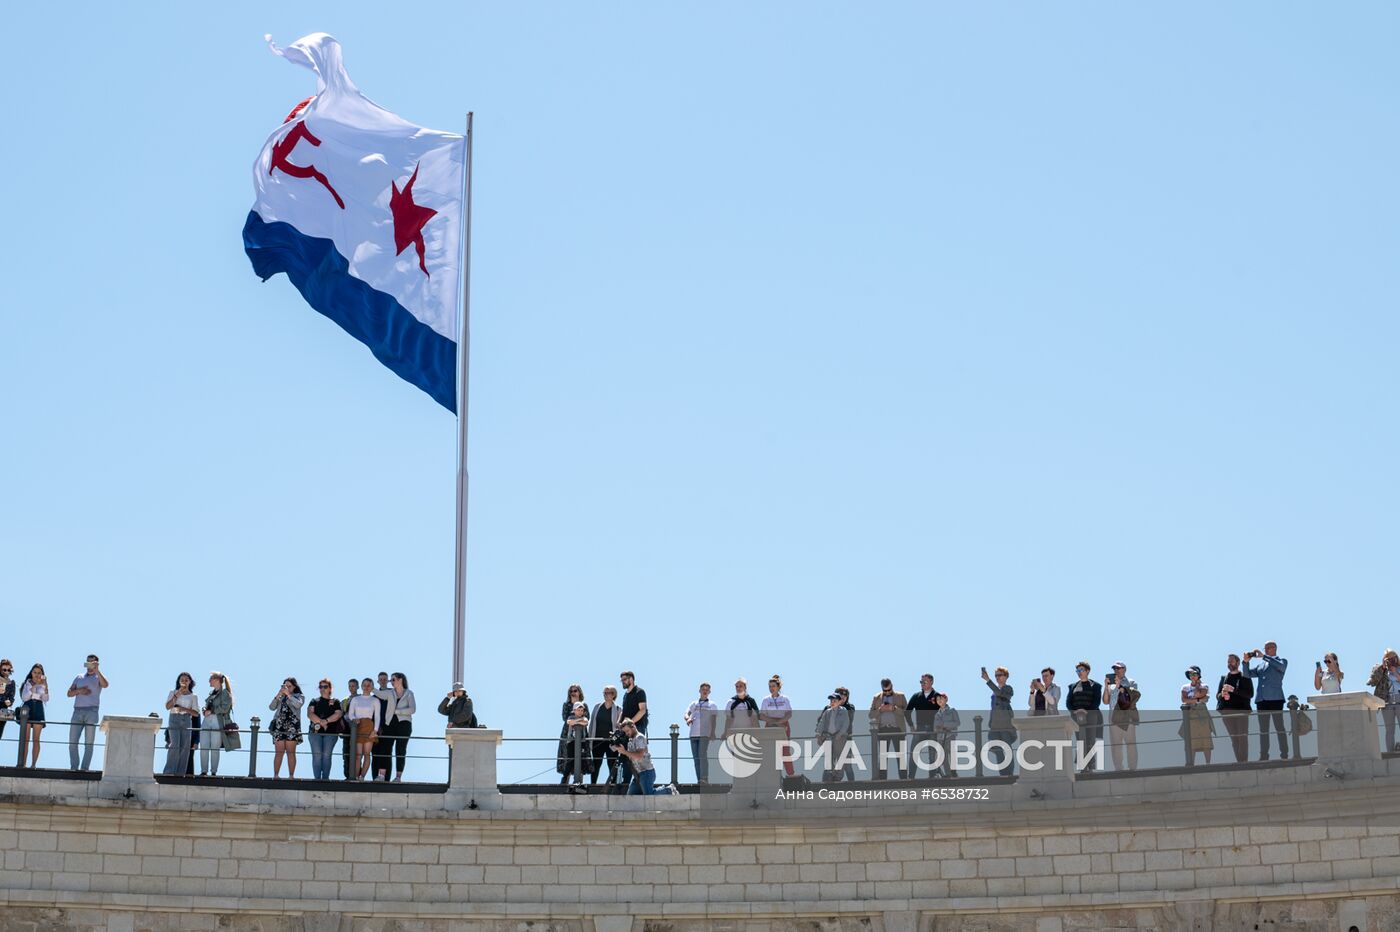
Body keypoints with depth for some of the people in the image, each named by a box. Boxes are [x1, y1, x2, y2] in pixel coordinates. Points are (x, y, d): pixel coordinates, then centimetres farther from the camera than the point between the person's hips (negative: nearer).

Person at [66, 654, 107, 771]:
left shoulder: (98, 678, 10)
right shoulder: (79, 677, 21)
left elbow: (105, 685, -14)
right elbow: (69, 693, 15)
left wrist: (96, 670, -18)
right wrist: (79, 691, -4)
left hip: (91, 711, -4)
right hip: (77, 711, 4)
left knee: (89, 743, -5)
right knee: (72, 742, -2)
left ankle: (84, 768, -5)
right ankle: (74, 767, 3)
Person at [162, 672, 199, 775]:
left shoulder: (193, 696, 13)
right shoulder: (173, 693, 13)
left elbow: (196, 713, 5)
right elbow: (168, 706, -2)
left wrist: (184, 709, -9)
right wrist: (177, 695, -8)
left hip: (186, 721, 2)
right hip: (174, 719, -2)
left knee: (185, 747, -3)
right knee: (175, 745, -17)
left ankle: (180, 772, 0)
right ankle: (169, 771, -19)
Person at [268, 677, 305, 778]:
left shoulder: (299, 696, 10)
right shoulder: (280, 697, 18)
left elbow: (298, 704, -12)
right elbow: (271, 707, 5)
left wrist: (288, 694, -11)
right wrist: (278, 695, -4)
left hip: (292, 727, -2)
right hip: (279, 726, 2)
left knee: (291, 752, -4)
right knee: (279, 752, -2)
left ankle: (291, 776, -4)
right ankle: (275, 775, -2)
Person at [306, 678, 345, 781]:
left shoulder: (335, 702, 12)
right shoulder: (314, 701, 15)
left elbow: (338, 714, -4)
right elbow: (310, 714, 1)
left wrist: (326, 720, -16)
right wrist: (320, 721, -12)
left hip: (331, 732, -1)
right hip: (316, 731, 1)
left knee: (327, 755, -4)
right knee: (316, 755, -7)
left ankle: (325, 778, -2)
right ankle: (317, 778, -9)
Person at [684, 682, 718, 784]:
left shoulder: (712, 705, 11)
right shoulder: (694, 704, 19)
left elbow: (714, 719, 4)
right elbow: (687, 713, 7)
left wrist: (713, 732, -9)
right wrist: (688, 718, -18)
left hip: (704, 734, -4)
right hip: (693, 734, 4)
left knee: (702, 755, -17)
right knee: (696, 757, 2)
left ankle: (704, 778, -20)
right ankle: (699, 779, 4)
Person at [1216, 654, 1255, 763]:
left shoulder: (1244, 677, 3)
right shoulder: (1224, 678, 16)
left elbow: (1250, 694, -9)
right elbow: (1217, 696, 18)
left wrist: (1233, 690, -16)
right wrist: (1222, 694, -6)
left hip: (1241, 710, -5)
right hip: (1227, 712, 5)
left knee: (1242, 738, -9)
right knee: (1233, 738, 6)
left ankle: (1243, 761, -10)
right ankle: (1238, 761, 9)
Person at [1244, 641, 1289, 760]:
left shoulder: (1281, 661, 8)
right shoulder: (1260, 665, 22)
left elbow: (1281, 666, -15)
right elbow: (1248, 674, 16)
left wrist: (1264, 656, -18)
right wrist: (1246, 662, 0)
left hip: (1275, 698, -5)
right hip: (1261, 699, 5)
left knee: (1279, 727, -6)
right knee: (1263, 729, 4)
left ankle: (1284, 755, -5)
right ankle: (1263, 755, 6)